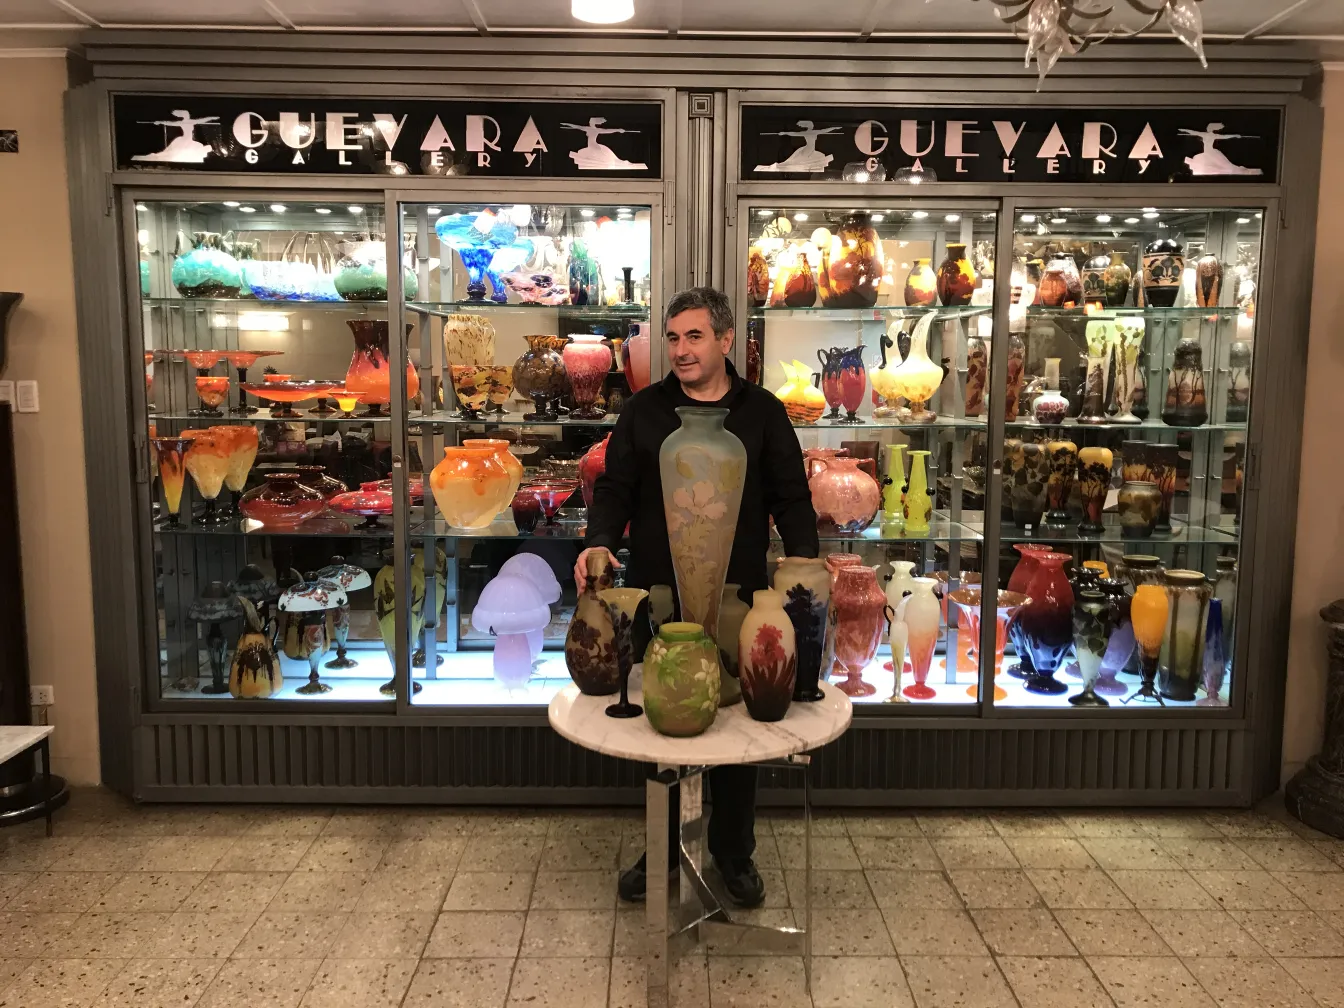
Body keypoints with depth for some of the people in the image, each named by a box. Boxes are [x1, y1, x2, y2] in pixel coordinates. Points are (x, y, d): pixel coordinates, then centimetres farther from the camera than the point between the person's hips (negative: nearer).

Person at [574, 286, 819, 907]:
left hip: (739, 600, 0)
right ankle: (661, 850, 29)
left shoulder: (762, 413, 5)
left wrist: (802, 553, -12)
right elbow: (615, 489, 4)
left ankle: (733, 854, 28)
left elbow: (791, 496, 4)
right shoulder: (644, 411, 6)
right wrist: (599, 541, -15)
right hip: (657, 598, 1)